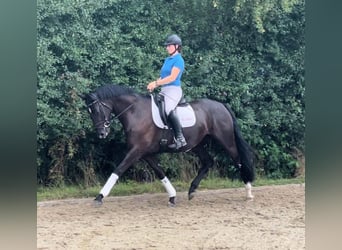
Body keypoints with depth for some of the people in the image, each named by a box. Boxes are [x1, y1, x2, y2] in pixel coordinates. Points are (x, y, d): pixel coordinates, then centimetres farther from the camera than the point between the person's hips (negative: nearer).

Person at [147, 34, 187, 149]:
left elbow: (172, 77, -16)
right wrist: (154, 85, 1)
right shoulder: (167, 59, 19)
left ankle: (180, 139, -31)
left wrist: (156, 83, -17)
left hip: (174, 89, -10)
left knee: (168, 109, -31)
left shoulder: (178, 60, -7)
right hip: (164, 90, 10)